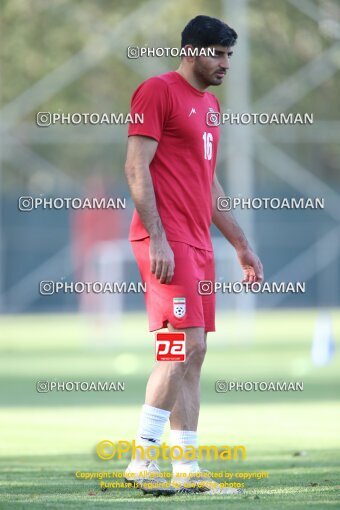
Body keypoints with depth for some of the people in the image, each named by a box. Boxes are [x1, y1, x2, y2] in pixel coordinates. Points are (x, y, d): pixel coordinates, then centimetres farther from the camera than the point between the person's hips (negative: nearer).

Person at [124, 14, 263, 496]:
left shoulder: (210, 105, 19)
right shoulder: (158, 91, -6)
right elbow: (136, 167, -13)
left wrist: (241, 245, 24)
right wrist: (157, 239, -20)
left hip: (198, 242, 9)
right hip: (167, 240, -9)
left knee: (192, 353, 7)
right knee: (185, 344, -15)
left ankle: (186, 466, 8)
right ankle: (141, 461, -12)